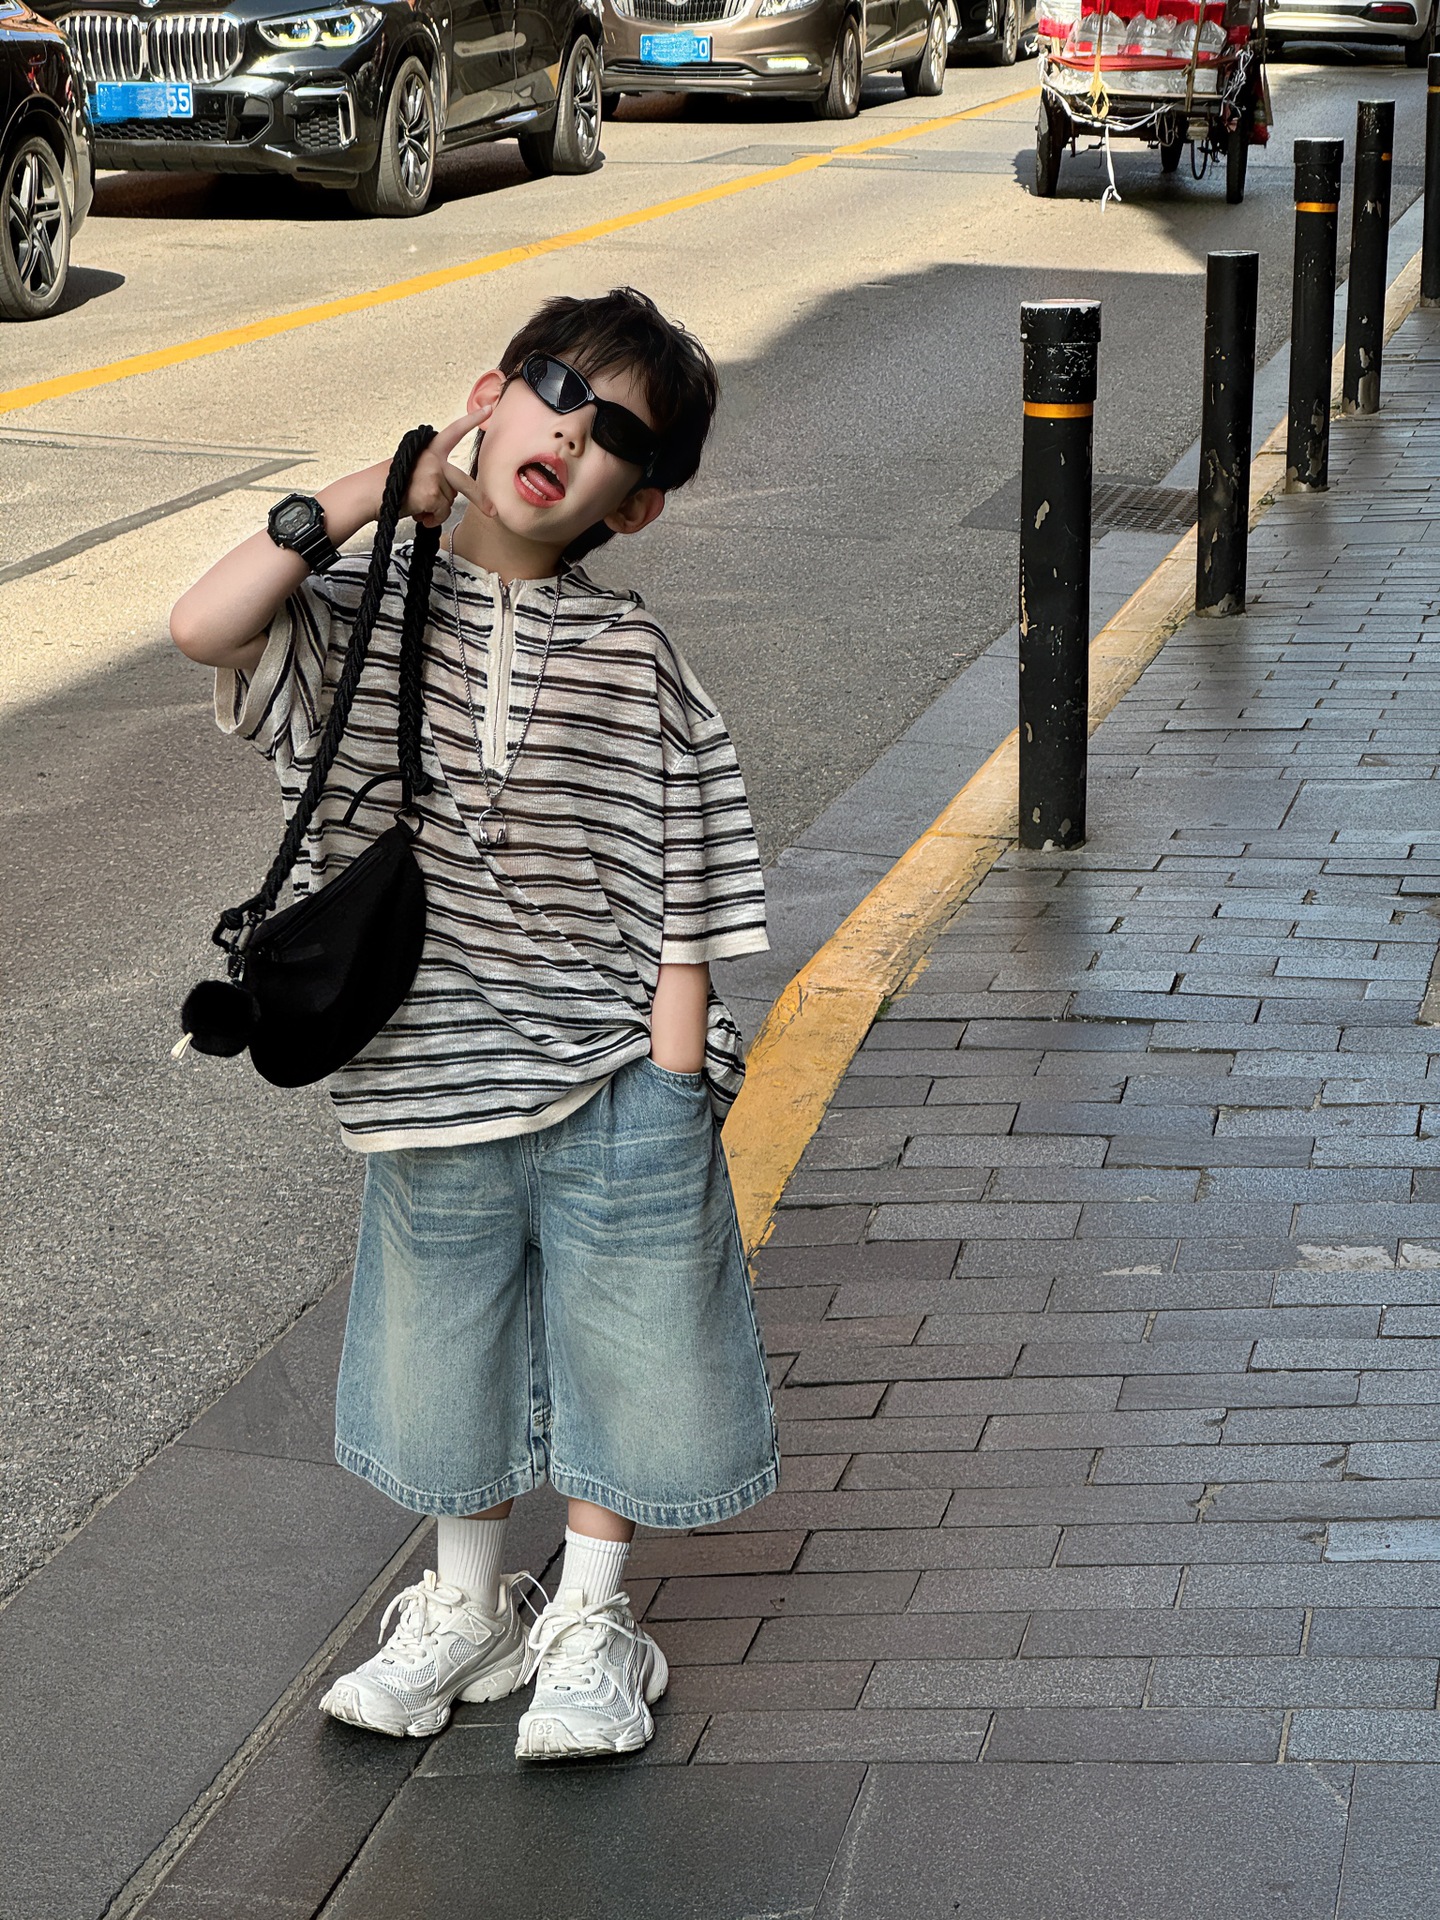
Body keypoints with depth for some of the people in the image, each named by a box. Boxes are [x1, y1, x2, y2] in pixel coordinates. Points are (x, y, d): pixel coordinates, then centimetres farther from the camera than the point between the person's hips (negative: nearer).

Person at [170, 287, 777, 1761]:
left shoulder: (634, 667, -5)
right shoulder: (365, 611, -4)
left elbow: (684, 907, -4)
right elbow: (203, 628, -23)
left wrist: (670, 1096, -9)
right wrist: (363, 498, -18)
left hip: (612, 1090, -1)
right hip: (433, 1089, 1)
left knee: (619, 1353, 10)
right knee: (448, 1351, 17)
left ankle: (589, 1618, 32)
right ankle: (465, 1607, 39)